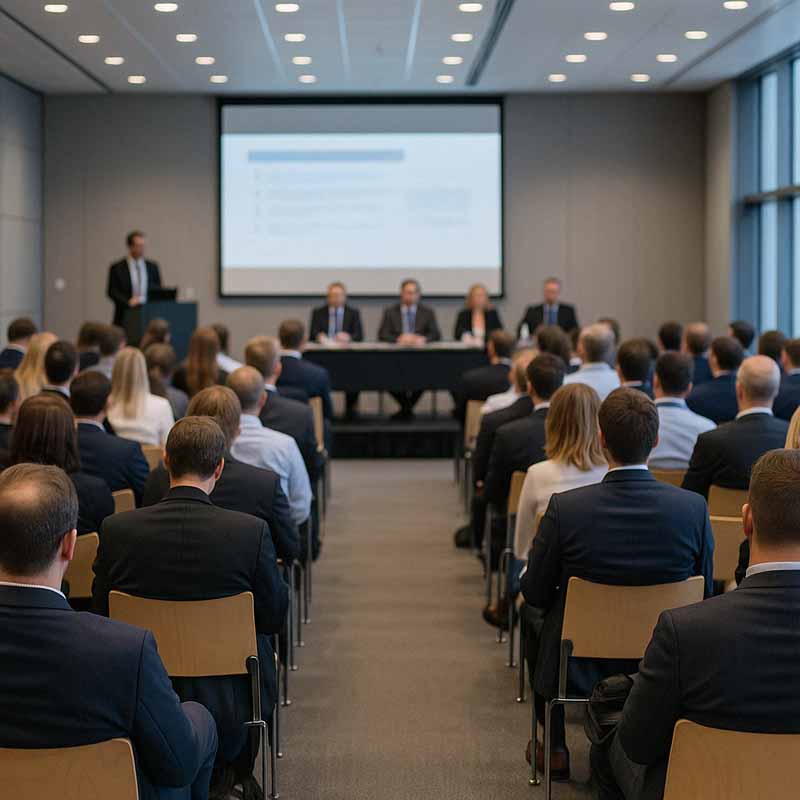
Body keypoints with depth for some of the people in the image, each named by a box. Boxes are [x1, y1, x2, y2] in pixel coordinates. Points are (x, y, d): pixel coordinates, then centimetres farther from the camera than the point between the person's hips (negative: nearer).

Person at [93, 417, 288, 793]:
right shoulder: (251, 531, -19)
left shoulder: (117, 529, -13)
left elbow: (101, 612, -1)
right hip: (228, 705, -2)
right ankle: (235, 778, 41)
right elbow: (274, 618, -8)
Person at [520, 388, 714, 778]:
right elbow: (704, 595, -4)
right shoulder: (694, 508, -18)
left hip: (579, 669, -2)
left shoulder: (564, 508, -23)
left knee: (537, 629, 31)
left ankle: (556, 751, 37)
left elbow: (535, 594, -10)